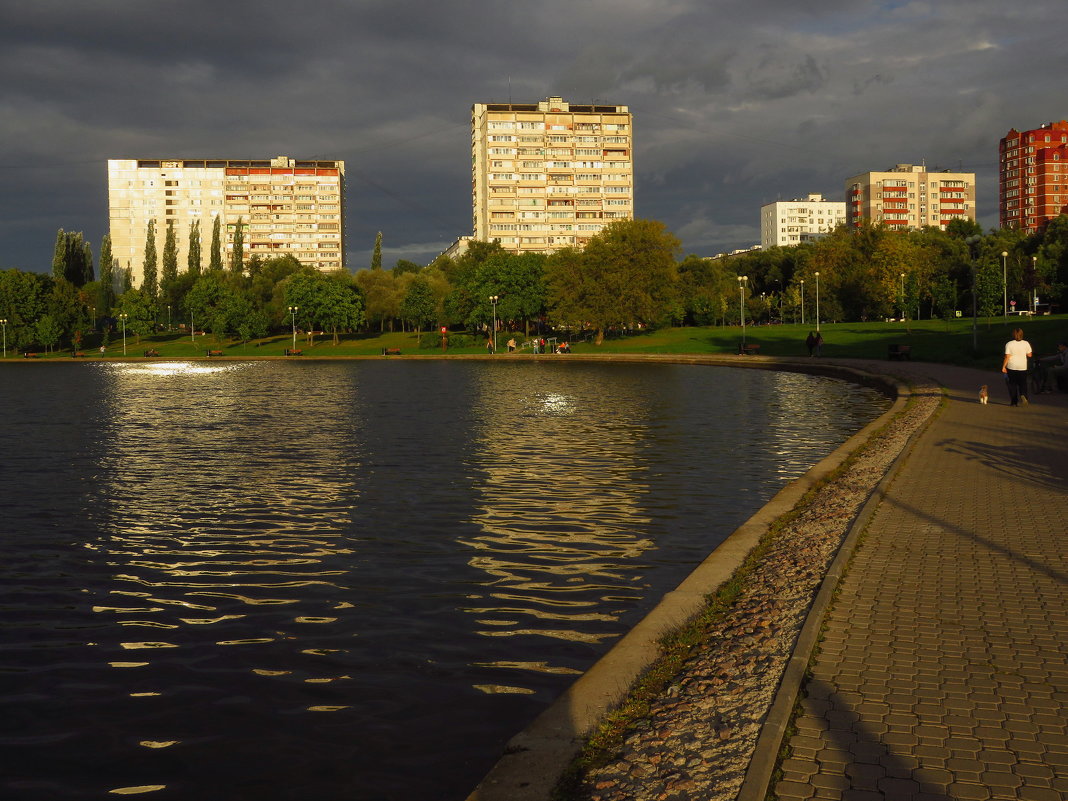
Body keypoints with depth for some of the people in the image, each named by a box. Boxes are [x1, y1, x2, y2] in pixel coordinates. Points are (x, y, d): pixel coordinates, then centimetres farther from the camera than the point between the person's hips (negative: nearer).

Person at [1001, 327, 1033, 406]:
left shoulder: (1009, 344, -10)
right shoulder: (1026, 343, -3)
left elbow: (1007, 357, -12)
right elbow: (1029, 355, 2)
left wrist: (1003, 367, -6)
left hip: (1011, 367, -1)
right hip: (1022, 367, 1)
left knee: (1012, 385, 9)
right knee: (1023, 384, 10)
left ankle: (1014, 402, 11)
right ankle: (1023, 395, -18)